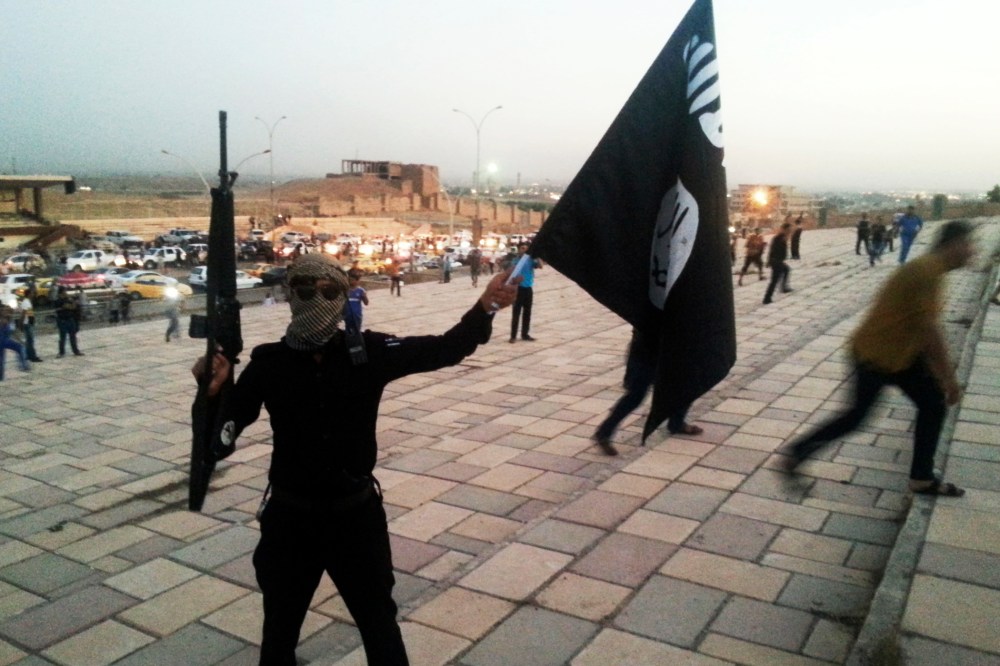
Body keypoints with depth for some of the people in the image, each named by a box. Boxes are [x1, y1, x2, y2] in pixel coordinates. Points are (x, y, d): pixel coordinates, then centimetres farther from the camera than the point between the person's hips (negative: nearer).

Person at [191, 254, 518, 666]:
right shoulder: (269, 362, -10)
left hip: (356, 514, 0)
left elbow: (443, 349, -10)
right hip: (291, 518, 0)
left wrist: (484, 309, -25)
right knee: (279, 628, 22)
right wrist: (215, 388, -33)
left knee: (380, 623, 21)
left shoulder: (369, 352, -9)